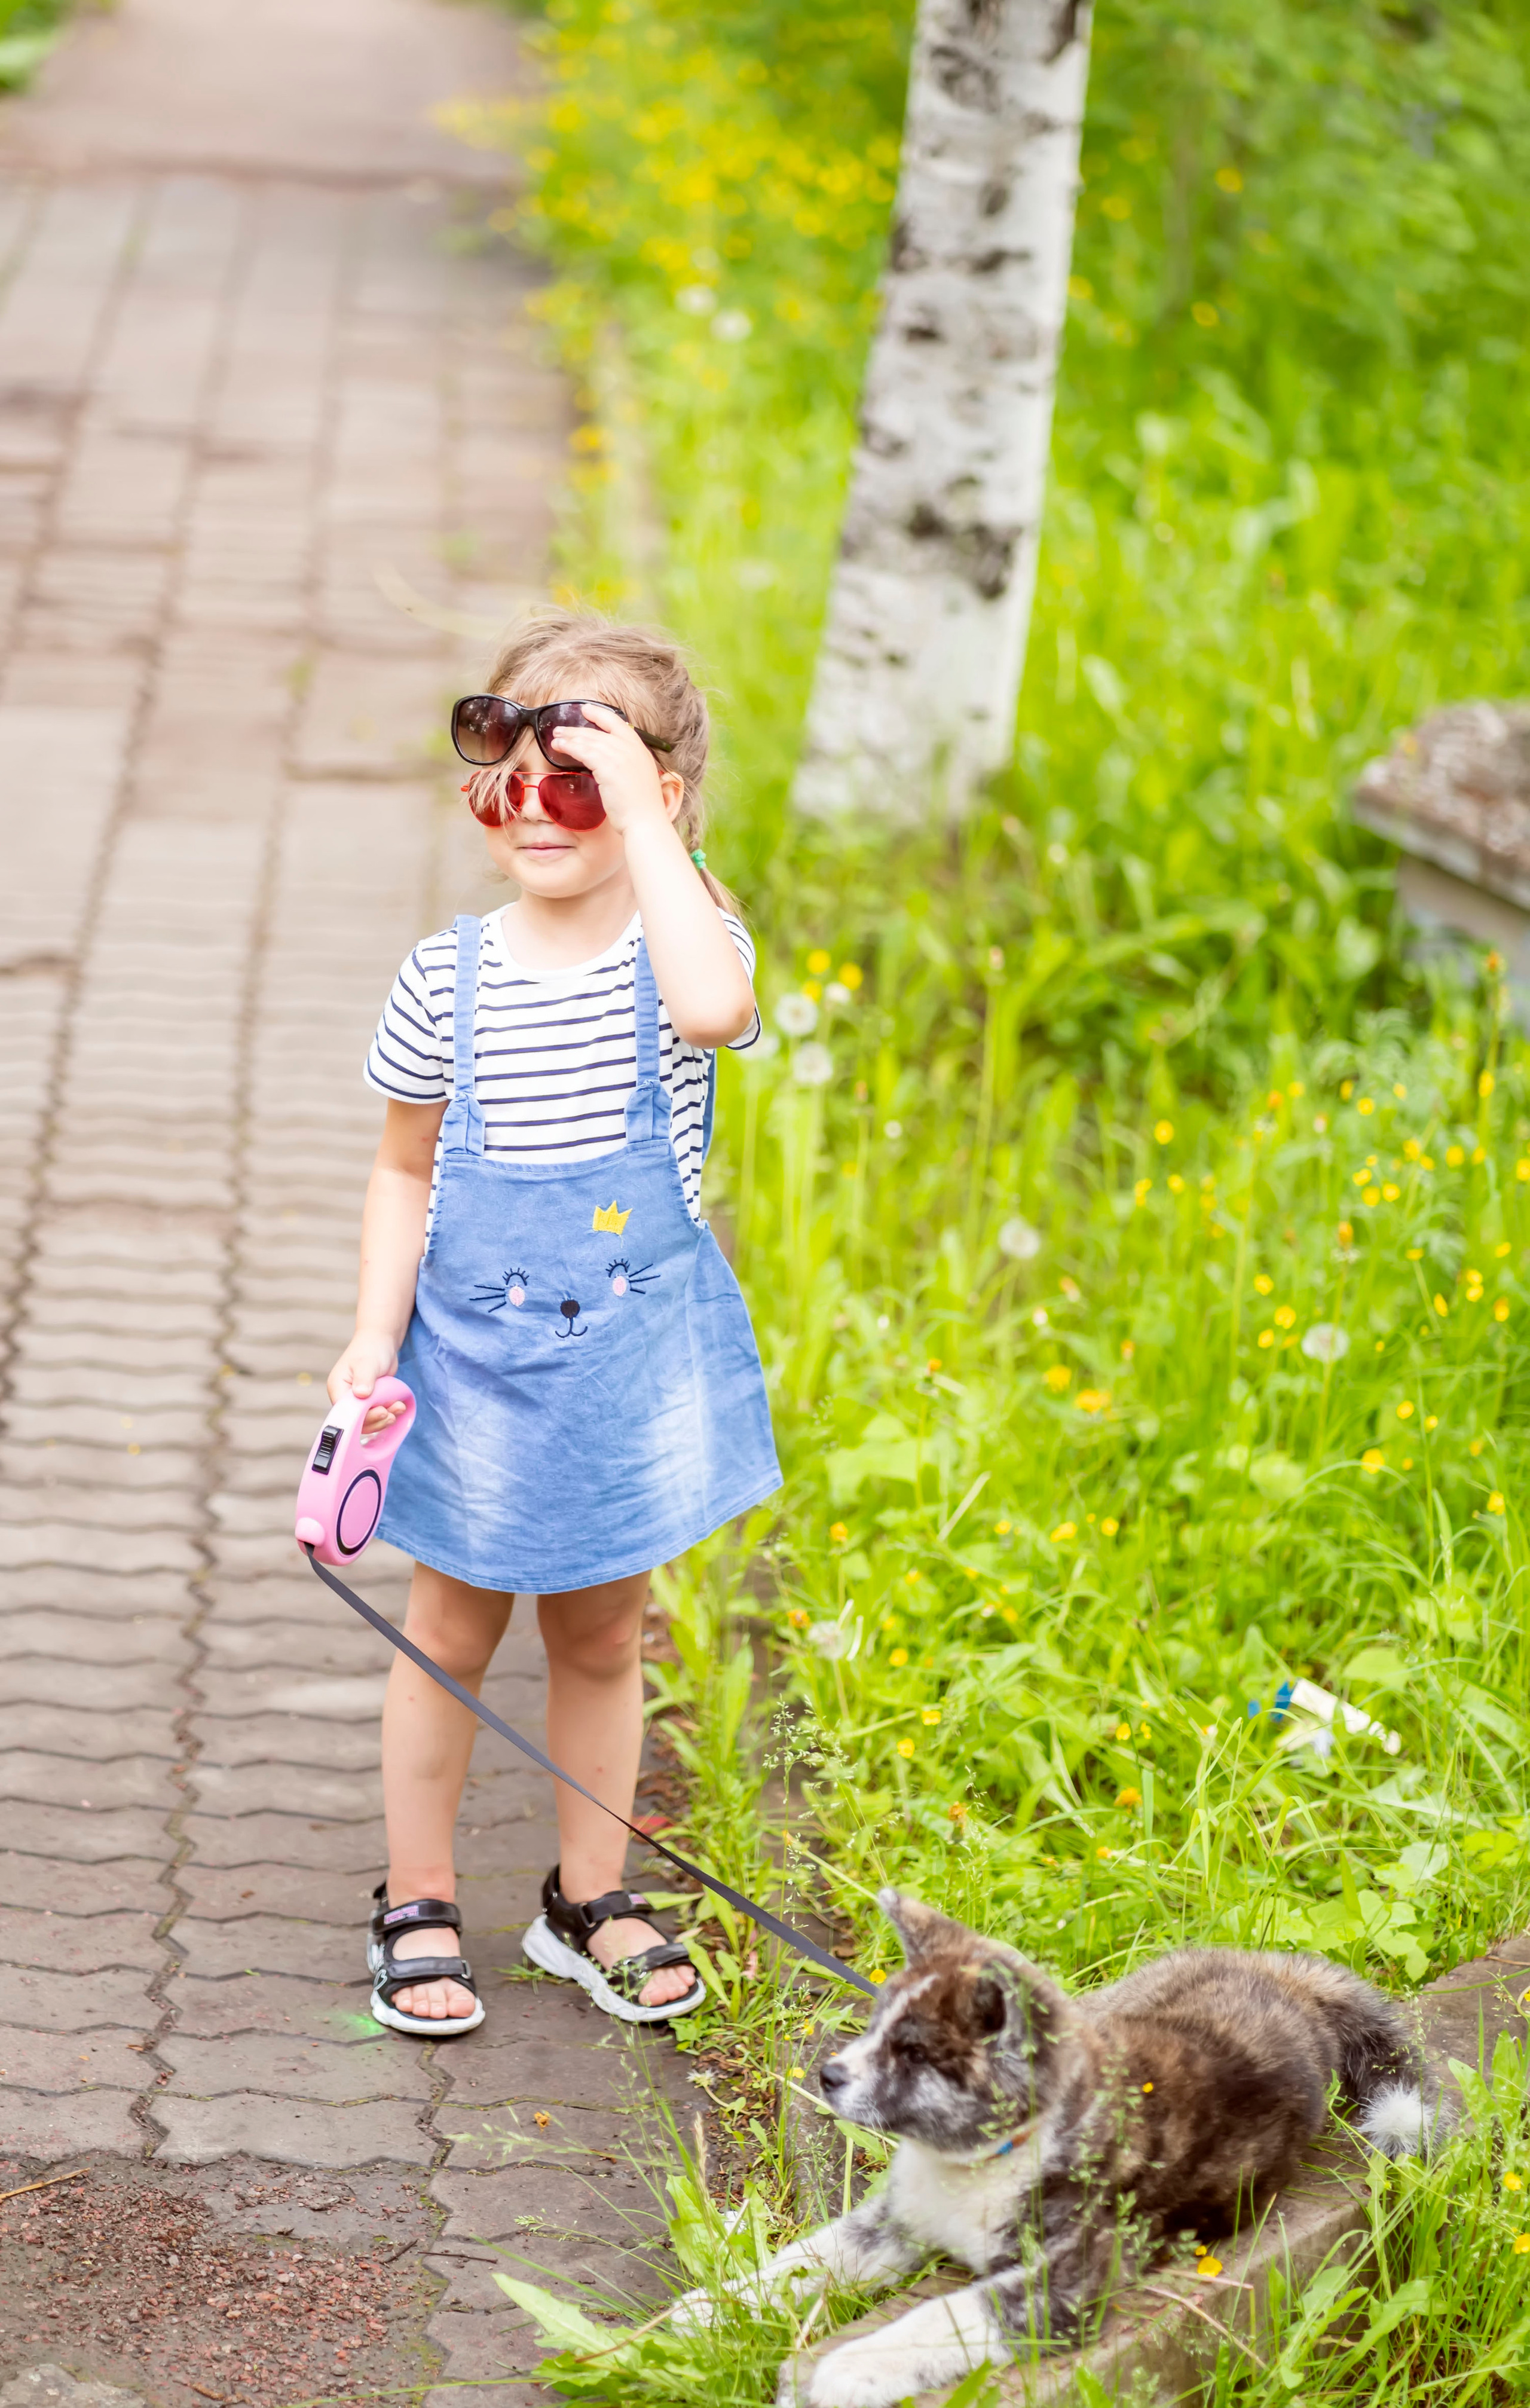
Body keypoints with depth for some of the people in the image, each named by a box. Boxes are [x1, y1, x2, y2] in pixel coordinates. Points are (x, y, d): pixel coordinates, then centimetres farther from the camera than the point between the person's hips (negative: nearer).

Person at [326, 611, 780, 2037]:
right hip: (475, 1359, 0)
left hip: (633, 1358, 0)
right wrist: (375, 1332, -7)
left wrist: (643, 818, -34)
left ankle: (588, 1901, 32)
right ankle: (417, 1907, 26)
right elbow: (405, 1172, 3)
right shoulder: (447, 985, -8)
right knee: (452, 1636, 11)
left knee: (601, 1638, 15)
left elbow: (713, 1010, -37)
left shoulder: (683, 941, -11)